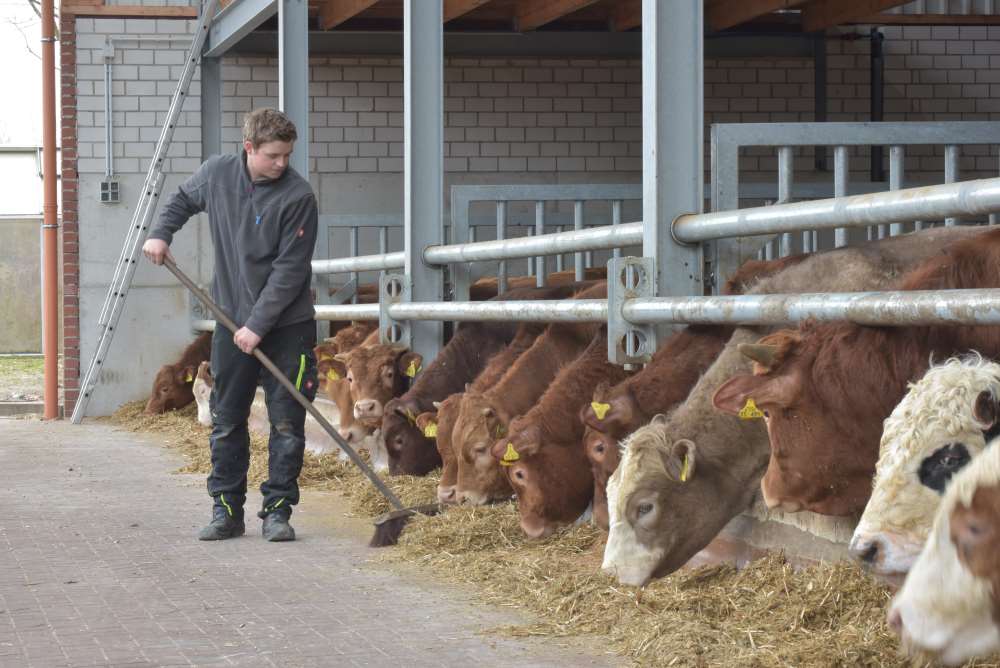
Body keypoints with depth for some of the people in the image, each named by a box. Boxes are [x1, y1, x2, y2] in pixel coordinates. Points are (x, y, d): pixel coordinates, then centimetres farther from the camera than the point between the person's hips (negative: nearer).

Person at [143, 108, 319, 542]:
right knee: (226, 421, 7)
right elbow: (183, 199, 20)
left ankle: (278, 511, 9)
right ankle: (226, 510, 16)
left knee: (287, 423, -1)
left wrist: (259, 325, -19)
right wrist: (161, 233, 3)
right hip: (232, 321, 4)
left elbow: (289, 271, -17)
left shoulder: (298, 196, -16)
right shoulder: (216, 173, -3)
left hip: (286, 325, -4)